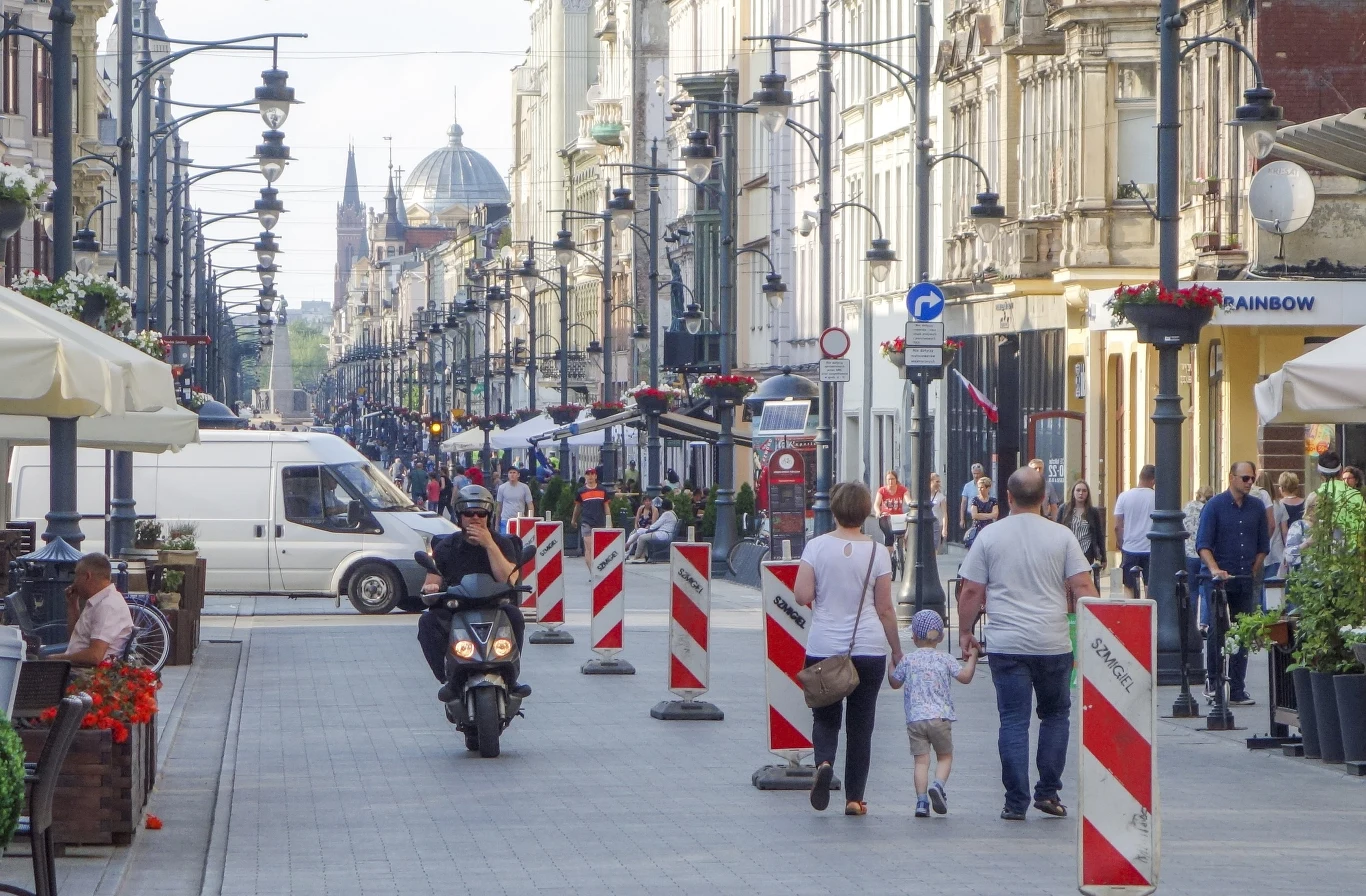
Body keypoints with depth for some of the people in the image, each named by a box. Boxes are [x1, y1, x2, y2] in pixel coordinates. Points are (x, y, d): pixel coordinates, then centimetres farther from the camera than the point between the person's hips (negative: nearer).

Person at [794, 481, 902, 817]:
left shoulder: (817, 547, -5)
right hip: (869, 649, 0)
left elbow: (802, 596, -9)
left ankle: (823, 763, -18)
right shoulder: (876, 552, -3)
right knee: (861, 723, 8)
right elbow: (885, 608, 0)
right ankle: (854, 798, 7)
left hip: (824, 649, 0)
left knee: (825, 716, 12)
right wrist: (897, 651, 10)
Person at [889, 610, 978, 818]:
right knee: (945, 756, 13)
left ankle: (921, 801, -10)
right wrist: (972, 657, 14)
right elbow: (965, 676, -1)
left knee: (921, 760, 1)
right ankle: (938, 785, -14)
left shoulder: (907, 660, 6)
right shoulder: (945, 659, 3)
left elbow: (894, 682, 18)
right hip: (940, 717, -1)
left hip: (915, 718, 1)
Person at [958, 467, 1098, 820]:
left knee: (1013, 720, 2)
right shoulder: (1062, 536, 1)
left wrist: (965, 632, 13)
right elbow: (1083, 587, -3)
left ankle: (1016, 802, 0)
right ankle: (1048, 791, 13)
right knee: (1056, 713, 17)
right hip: (1053, 642, 0)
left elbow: (970, 592, 1)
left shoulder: (990, 536, 1)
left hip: (1006, 645, 0)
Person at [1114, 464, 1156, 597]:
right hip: (1151, 550, -1)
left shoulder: (1124, 497, -3)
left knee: (1129, 587, 9)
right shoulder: (1158, 498, -6)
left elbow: (1117, 526, -2)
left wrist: (1120, 546, 13)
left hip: (1129, 550, 1)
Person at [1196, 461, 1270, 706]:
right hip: (1220, 579, -3)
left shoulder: (1257, 508, 10)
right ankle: (1212, 681, 11)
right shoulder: (1215, 505, -2)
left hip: (1246, 582, 3)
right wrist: (1214, 569, -20)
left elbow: (1263, 546, 17)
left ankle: (1237, 690, 5)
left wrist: (1253, 572, 10)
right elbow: (1203, 544, -7)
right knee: (1217, 631, -4)